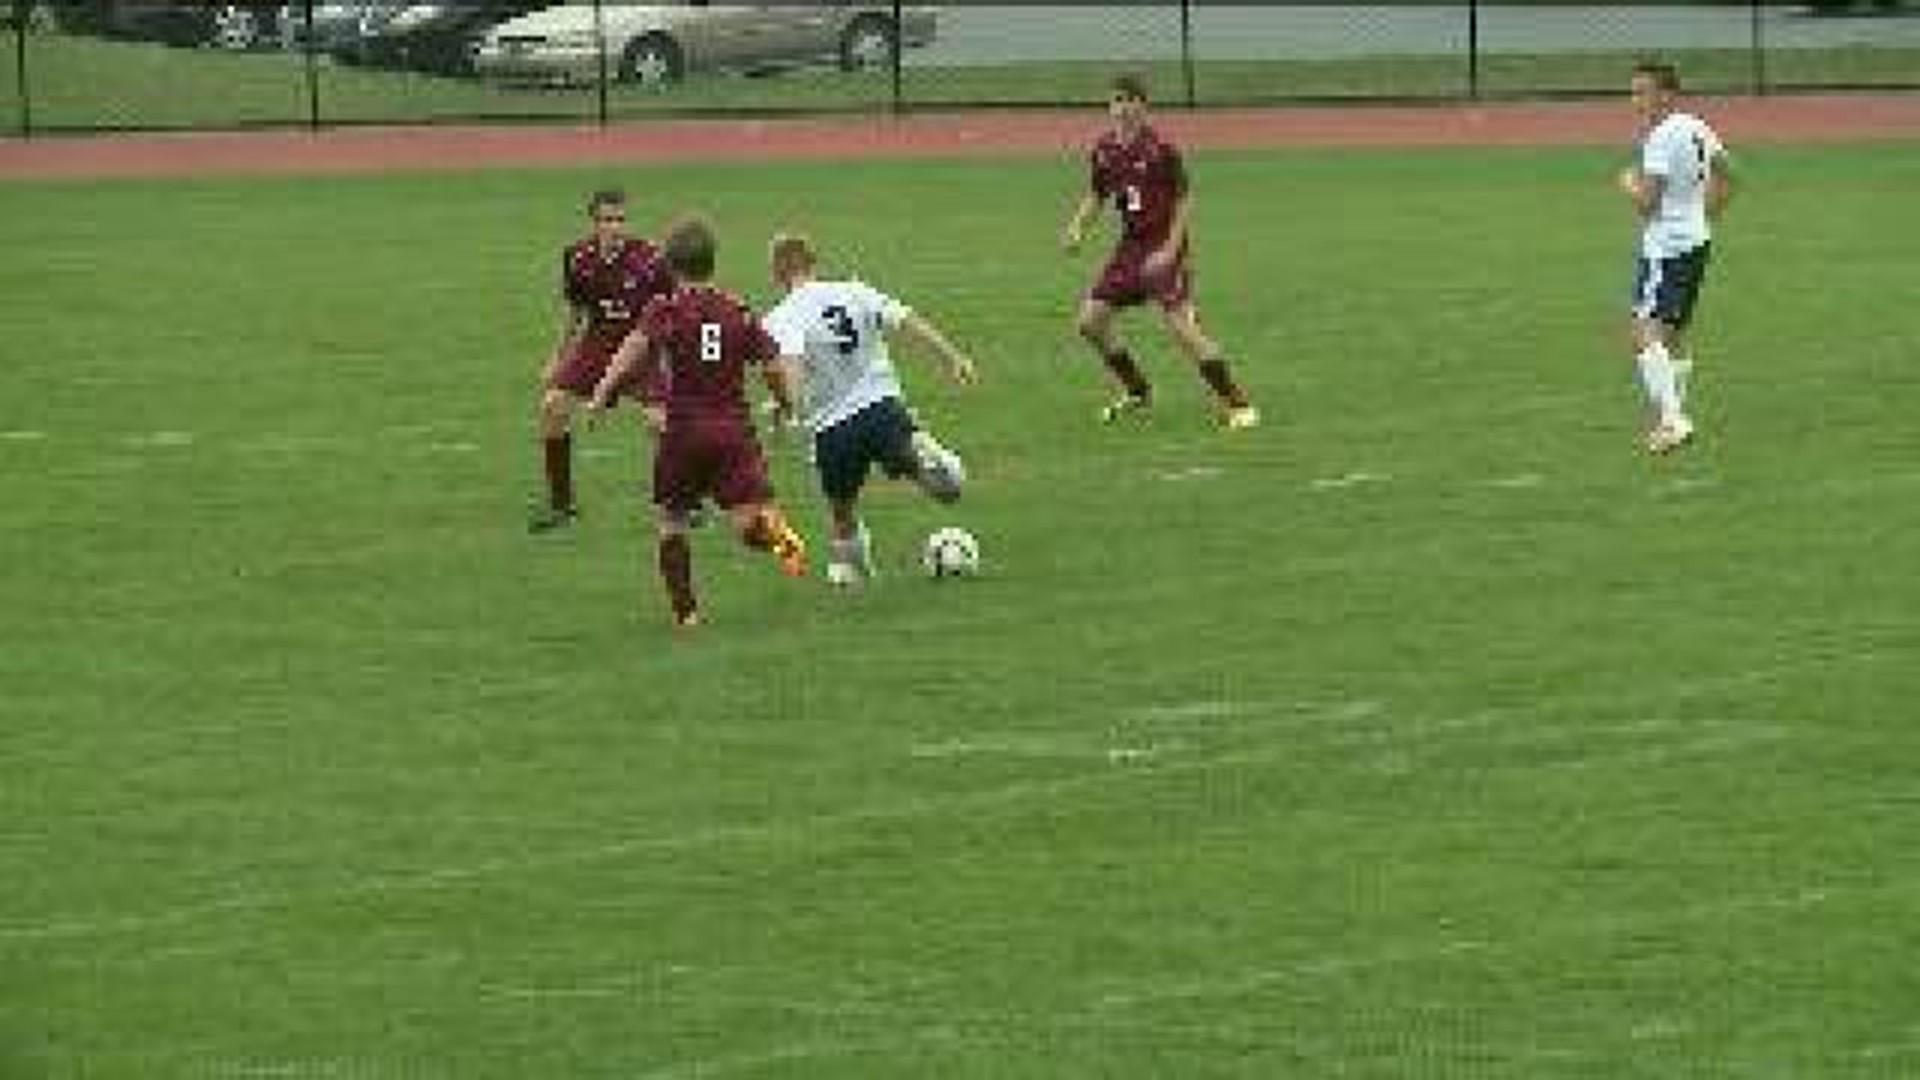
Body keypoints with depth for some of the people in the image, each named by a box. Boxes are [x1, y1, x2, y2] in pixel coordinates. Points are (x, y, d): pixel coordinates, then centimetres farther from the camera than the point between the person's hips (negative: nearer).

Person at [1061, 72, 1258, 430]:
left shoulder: (1160, 149, -14)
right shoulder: (1104, 150, 4)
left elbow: (1184, 200, -10)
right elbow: (1095, 197, 18)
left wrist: (1170, 250, -17)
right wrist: (1077, 227, -1)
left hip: (1164, 245, -7)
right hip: (1130, 245, 7)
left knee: (1181, 326, -17)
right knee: (1090, 321, 5)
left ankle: (1236, 403, -10)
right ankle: (1137, 391, 25)